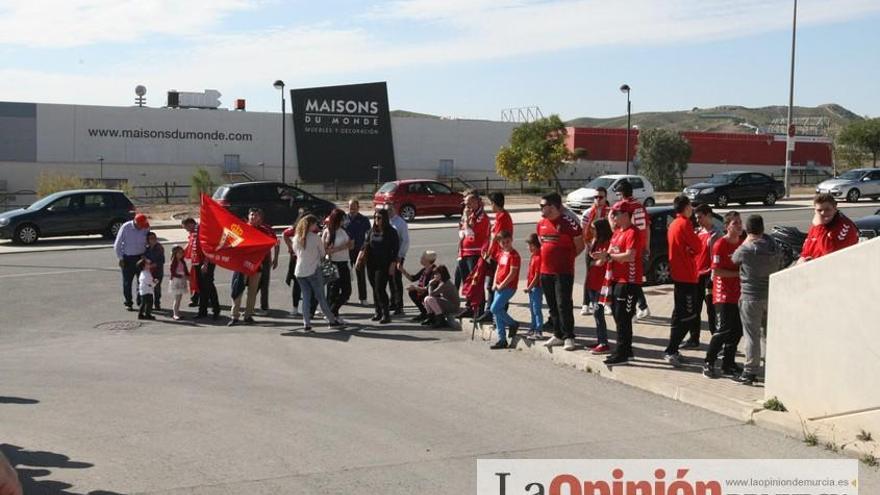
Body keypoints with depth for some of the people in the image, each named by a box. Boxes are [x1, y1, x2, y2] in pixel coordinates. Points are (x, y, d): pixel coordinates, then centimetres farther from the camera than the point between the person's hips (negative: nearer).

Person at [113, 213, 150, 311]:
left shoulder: (146, 228, -7)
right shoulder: (125, 228, -14)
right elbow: (117, 245, -6)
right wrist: (120, 259, -6)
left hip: (140, 257, 2)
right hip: (127, 258, -2)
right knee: (127, 281, 4)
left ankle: (141, 302, 16)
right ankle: (128, 303, 14)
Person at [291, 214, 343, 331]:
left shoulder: (296, 238, 5)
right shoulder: (315, 237, -9)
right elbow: (322, 254, 2)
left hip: (300, 272, 4)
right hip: (313, 270, -4)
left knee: (306, 297, 9)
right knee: (320, 296, 3)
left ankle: (306, 323, 2)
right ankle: (332, 320, 13)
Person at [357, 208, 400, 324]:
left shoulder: (391, 232, -5)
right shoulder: (371, 231, 10)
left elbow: (395, 249, -7)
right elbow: (366, 245, 13)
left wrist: (393, 265, -12)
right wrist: (360, 255, -4)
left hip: (384, 265, -6)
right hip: (371, 264, 6)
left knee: (380, 289, -12)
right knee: (375, 289, 11)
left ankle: (386, 314, -5)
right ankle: (378, 312, 22)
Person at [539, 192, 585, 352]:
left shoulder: (569, 222, -12)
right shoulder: (541, 223, 9)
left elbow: (579, 246, -5)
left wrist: (566, 258, -2)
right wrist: (547, 258, 12)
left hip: (564, 272, -7)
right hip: (545, 271, 7)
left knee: (564, 304, -6)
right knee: (552, 305, 12)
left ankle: (568, 337, 2)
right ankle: (558, 335, 22)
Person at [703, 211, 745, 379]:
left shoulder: (742, 243, 9)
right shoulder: (720, 245, -13)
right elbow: (716, 271, -17)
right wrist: (738, 273, -17)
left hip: (738, 294, 7)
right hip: (724, 294, -7)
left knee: (737, 331, 9)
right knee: (724, 330, -8)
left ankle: (728, 365, 20)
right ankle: (708, 364, 4)